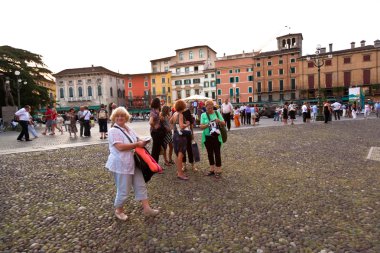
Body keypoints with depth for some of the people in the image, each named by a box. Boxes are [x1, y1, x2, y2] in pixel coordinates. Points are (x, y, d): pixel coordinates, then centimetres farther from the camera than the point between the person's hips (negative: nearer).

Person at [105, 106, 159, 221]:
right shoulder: (113, 131, -14)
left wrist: (143, 141, -3)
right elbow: (120, 147, -26)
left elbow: (137, 139, 21)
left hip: (133, 162, 8)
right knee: (123, 189, 4)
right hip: (121, 164, -8)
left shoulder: (129, 129, 10)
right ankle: (119, 210, 28)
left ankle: (146, 208, 20)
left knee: (141, 185, 10)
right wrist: (137, 144, -21)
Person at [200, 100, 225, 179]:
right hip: (207, 137, 2)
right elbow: (201, 126, -5)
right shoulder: (203, 115, 1)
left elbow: (224, 123, 2)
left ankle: (218, 170, 12)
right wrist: (207, 125, -24)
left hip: (216, 137, -1)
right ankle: (212, 169, 26)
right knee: (210, 153, 12)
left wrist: (219, 121, -19)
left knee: (217, 153, 0)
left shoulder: (217, 113, 1)